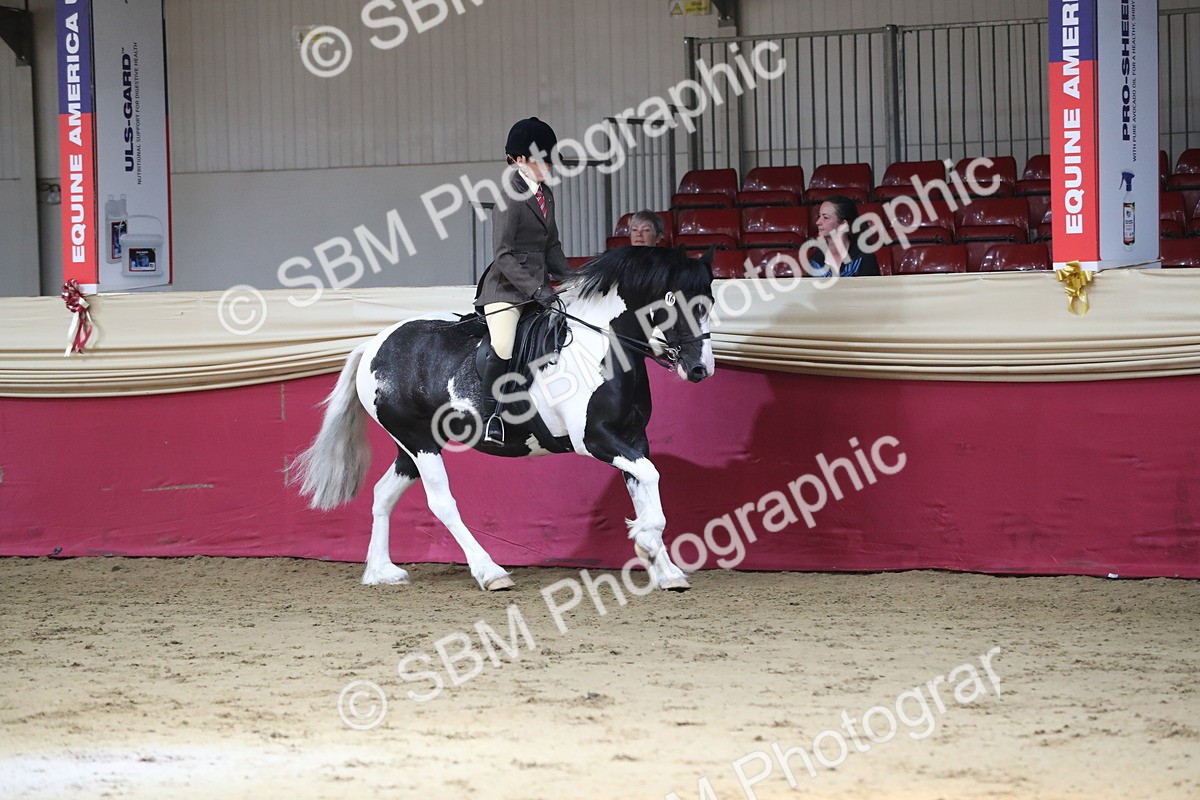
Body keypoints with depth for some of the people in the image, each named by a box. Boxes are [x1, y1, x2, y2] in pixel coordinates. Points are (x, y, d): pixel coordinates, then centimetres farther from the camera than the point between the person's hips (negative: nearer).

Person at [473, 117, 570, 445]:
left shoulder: (546, 194, 12)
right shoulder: (511, 199, -13)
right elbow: (503, 256, -17)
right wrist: (536, 289, -22)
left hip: (538, 283, 9)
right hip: (507, 286, -9)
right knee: (502, 348, -24)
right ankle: (492, 418, -14)